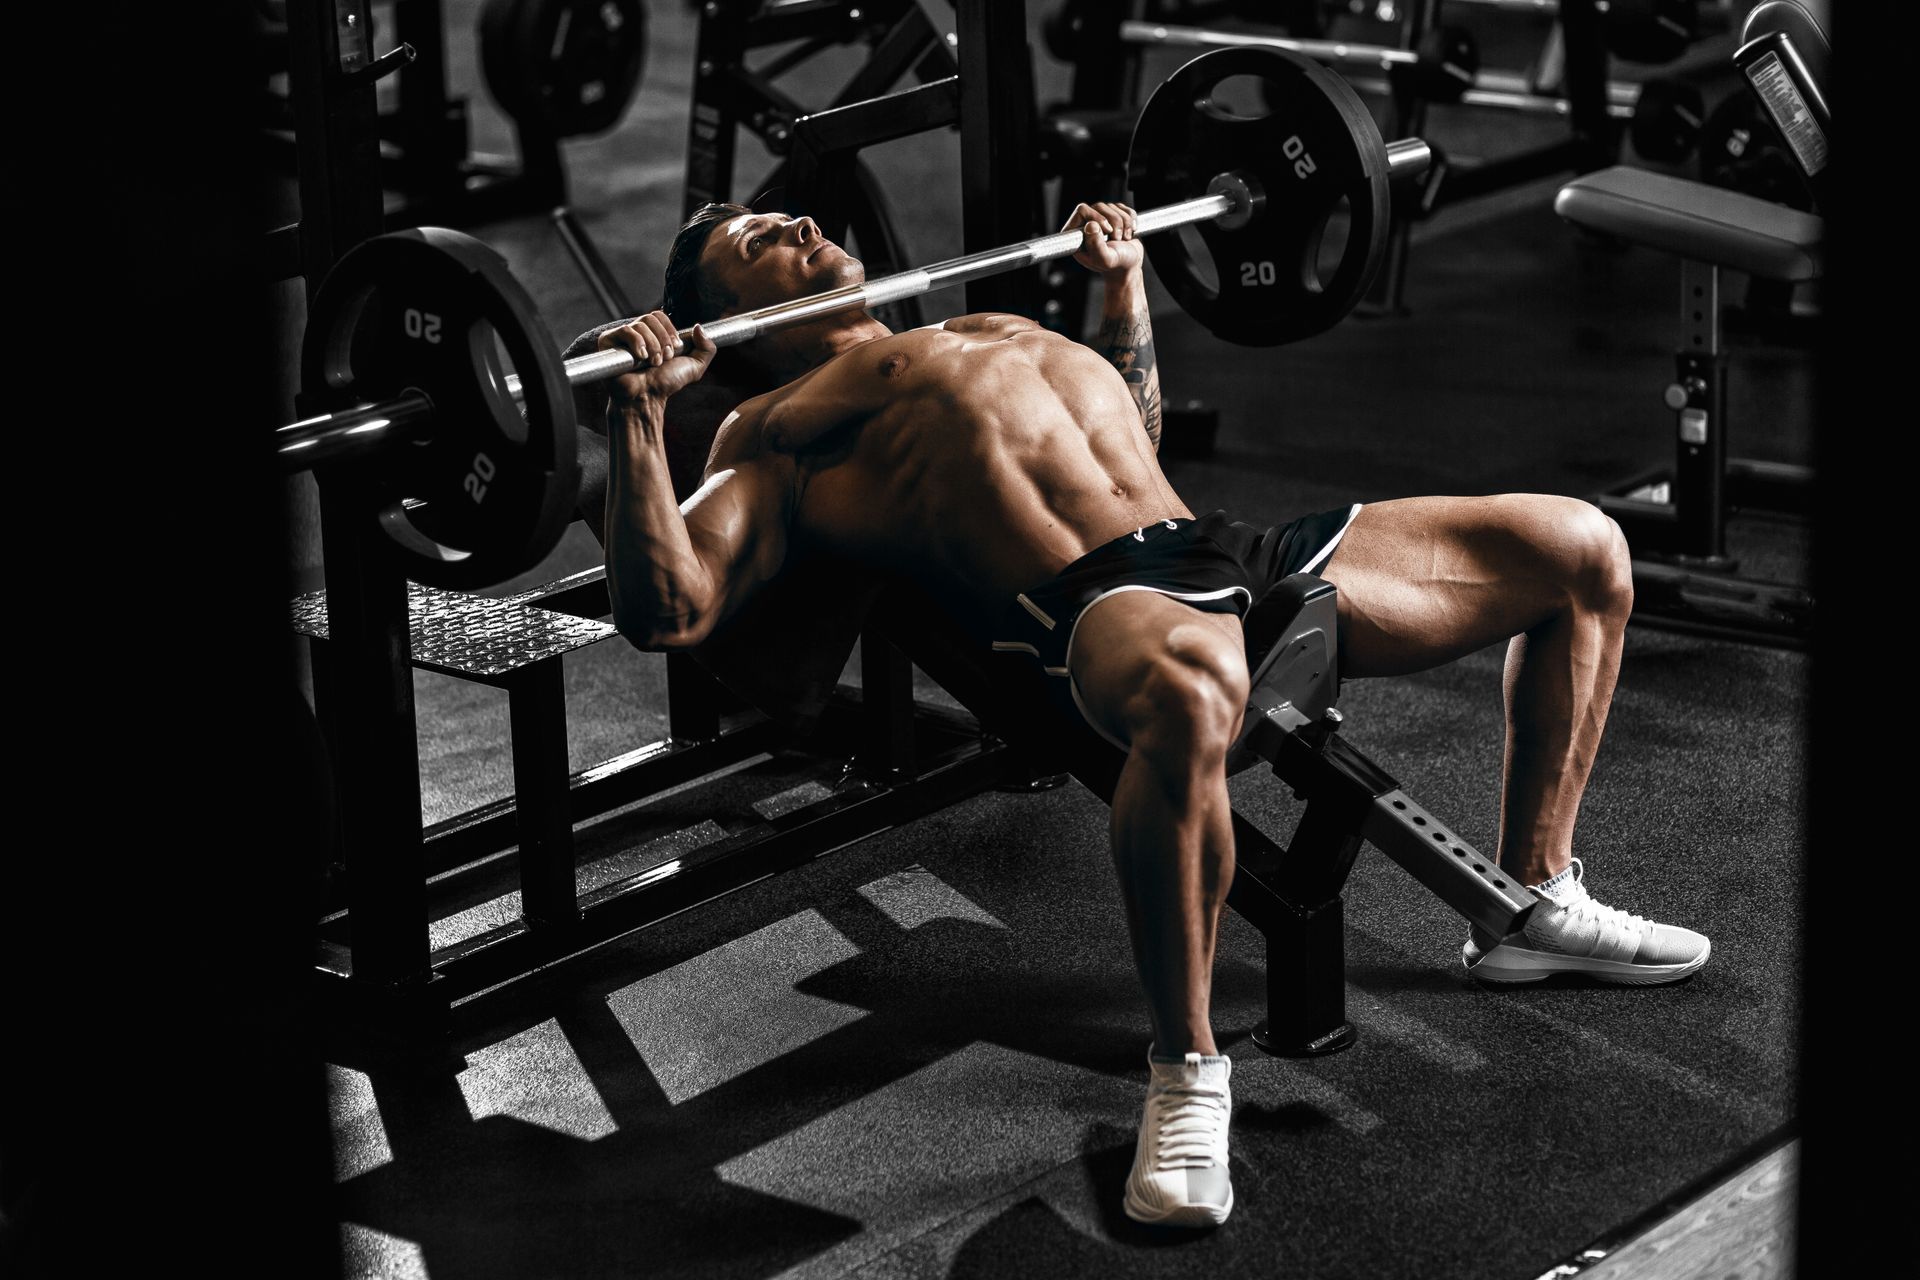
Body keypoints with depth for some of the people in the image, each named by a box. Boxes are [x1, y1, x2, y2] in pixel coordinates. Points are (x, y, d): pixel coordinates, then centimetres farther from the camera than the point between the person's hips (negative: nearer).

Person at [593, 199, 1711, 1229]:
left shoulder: (981, 330, 34)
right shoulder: (770, 433, 11)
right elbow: (666, 610, -4)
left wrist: (1125, 280, 44)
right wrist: (641, 410, -10)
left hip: (1234, 552, 8)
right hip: (1091, 605, -8)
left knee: (1583, 549, 8)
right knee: (1188, 692, -47)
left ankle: (1536, 905, 19)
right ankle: (1187, 1074, -28)